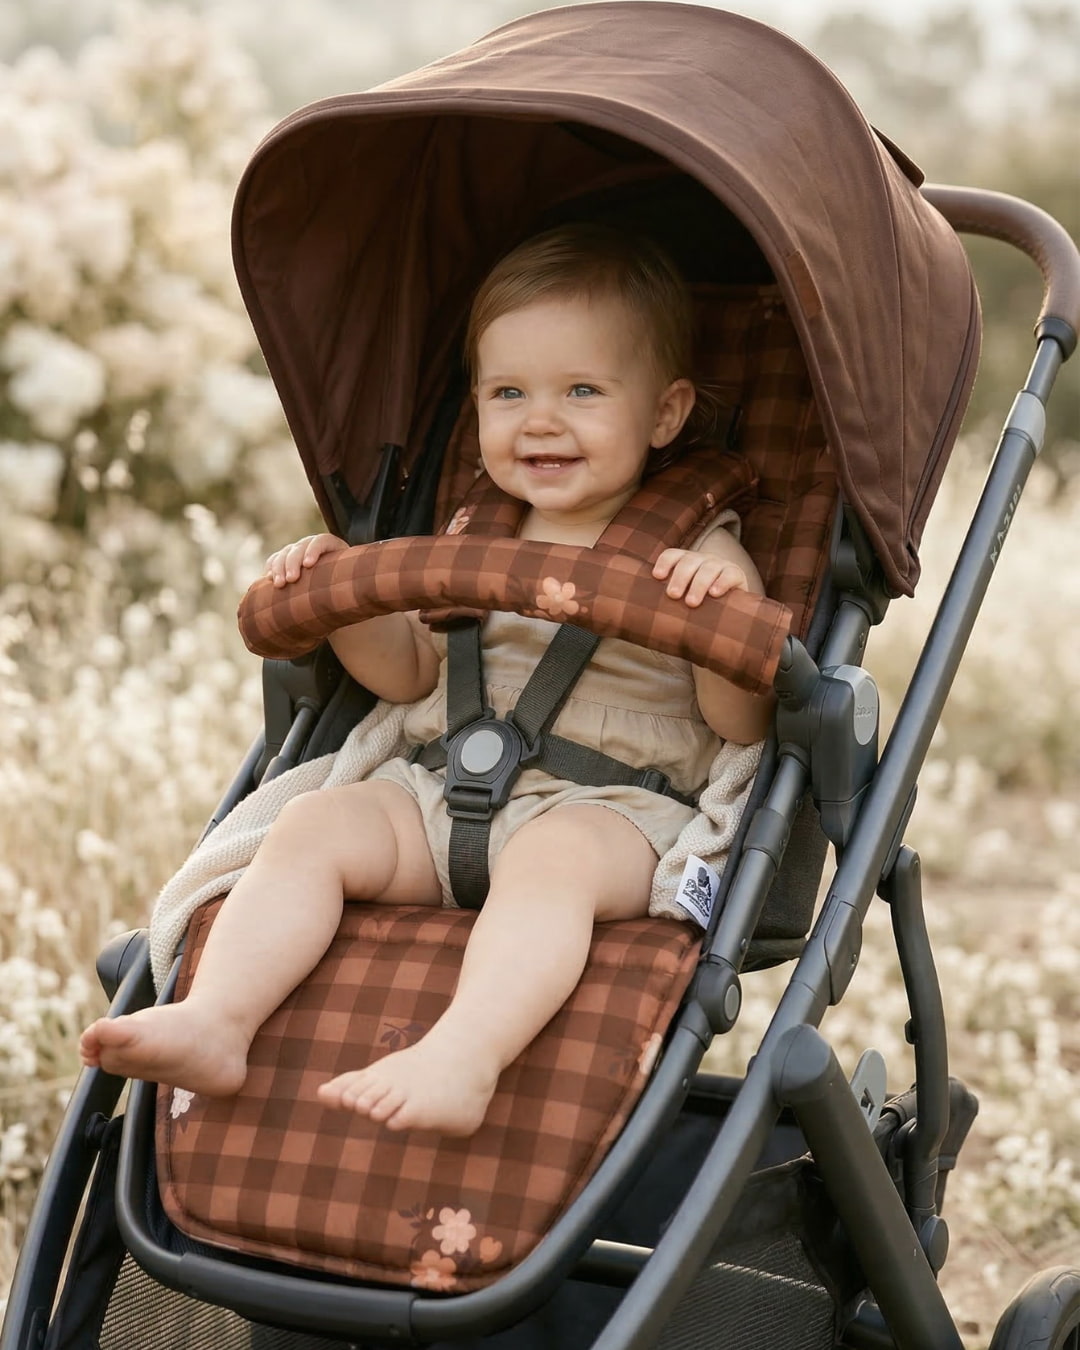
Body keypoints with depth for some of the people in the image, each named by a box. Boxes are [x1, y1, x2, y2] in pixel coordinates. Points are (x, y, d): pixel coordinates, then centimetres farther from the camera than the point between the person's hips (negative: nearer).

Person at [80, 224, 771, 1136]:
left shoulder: (695, 555, 3)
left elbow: (741, 725, -4)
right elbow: (408, 673, 29)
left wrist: (730, 609, -22)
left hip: (611, 811, -5)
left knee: (550, 855, -38)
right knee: (312, 828, -17)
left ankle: (463, 1059, -57)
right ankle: (215, 1025, -29)